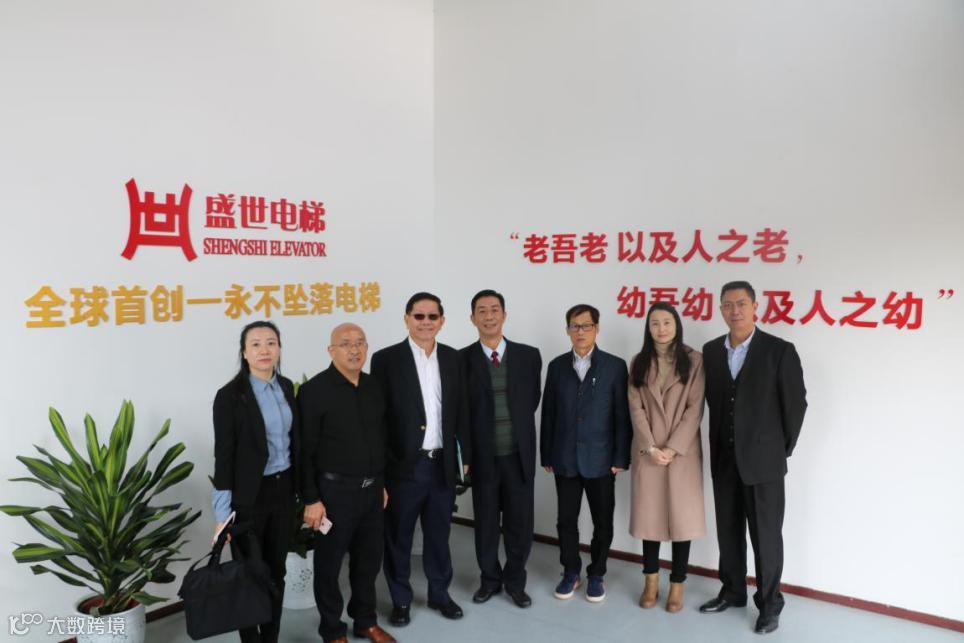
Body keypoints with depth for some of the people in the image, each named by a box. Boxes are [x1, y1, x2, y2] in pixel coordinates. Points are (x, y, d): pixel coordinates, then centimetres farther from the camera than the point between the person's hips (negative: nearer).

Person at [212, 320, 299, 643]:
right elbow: (224, 456, -12)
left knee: (276, 570, 15)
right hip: (249, 496, -5)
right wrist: (223, 514, -13)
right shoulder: (230, 395, -13)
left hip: (283, 489, 5)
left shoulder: (286, 387, 4)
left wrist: (301, 490, 12)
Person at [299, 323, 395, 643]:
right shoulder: (314, 390, -13)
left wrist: (382, 483, 15)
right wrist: (311, 499, -13)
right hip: (335, 491, -5)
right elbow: (305, 451, -12)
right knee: (329, 564, 10)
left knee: (369, 559, 17)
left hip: (371, 489, 6)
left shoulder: (374, 387, 5)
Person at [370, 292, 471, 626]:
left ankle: (439, 593, 35)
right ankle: (400, 599, 29)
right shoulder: (386, 359, -7)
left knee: (439, 533, 17)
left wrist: (465, 455, 8)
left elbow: (460, 410, 9)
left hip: (442, 463, 4)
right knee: (398, 537, 11)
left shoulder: (452, 358, 5)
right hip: (403, 465, -3)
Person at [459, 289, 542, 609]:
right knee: (486, 522, 12)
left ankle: (515, 581, 30)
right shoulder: (462, 359, -4)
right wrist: (467, 451, -1)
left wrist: (516, 426, 7)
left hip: (519, 454, 1)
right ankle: (490, 578, 33)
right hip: (482, 455, -1)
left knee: (520, 522, 9)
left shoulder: (529, 355, 2)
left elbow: (532, 400, 11)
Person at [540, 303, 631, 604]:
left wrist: (620, 457, -8)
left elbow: (622, 415, -4)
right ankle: (570, 572, 28)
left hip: (600, 459, -2)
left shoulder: (615, 366, -3)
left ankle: (596, 575, 26)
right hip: (565, 459, 2)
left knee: (603, 522, 8)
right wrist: (546, 455, 3)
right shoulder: (557, 366, 5)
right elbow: (548, 413, 5)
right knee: (566, 520, 10)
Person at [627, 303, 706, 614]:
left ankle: (677, 585, 15)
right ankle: (651, 581, 22)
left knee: (682, 516, 3)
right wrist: (650, 447, -11)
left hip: (683, 451, -2)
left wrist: (673, 448, -13)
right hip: (647, 451, 2)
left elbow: (695, 408, -7)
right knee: (649, 514, 8)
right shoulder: (639, 362, 5)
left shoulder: (694, 360, -2)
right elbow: (636, 408, 0)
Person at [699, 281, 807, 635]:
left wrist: (783, 448, -1)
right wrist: (719, 445, 9)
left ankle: (769, 603, 21)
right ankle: (732, 591, 31)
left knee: (766, 535, 5)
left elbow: (796, 403, -5)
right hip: (724, 459, 4)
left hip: (763, 460, -4)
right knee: (728, 530, 15)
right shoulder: (711, 351, 4)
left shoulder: (780, 350, -9)